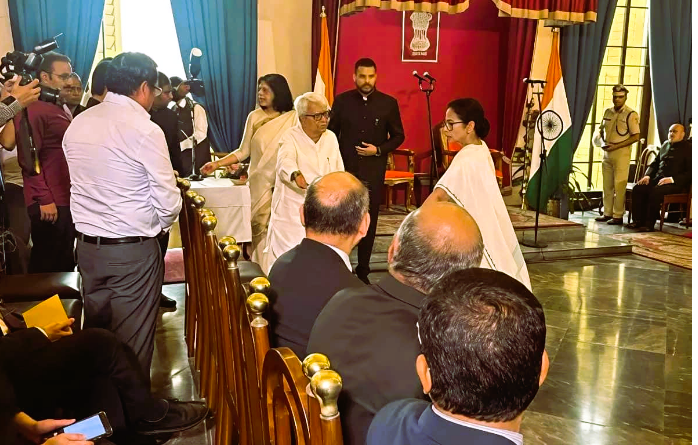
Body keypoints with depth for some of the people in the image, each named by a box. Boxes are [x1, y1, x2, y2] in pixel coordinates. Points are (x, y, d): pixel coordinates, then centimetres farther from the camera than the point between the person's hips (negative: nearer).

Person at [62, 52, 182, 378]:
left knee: (96, 331, 20)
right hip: (133, 250, -6)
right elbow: (168, 204, -15)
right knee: (133, 341, 7)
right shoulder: (145, 130, -16)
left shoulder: (77, 125, 3)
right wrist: (159, 224, 5)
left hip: (87, 245, 6)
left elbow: (85, 184, 9)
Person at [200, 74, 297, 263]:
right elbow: (243, 151, 7)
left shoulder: (293, 118, -2)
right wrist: (217, 163, -3)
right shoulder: (254, 117, 4)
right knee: (259, 228, 1)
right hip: (259, 183, 2)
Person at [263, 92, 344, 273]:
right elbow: (285, 162, -31)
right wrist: (296, 175, -53)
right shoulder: (290, 138, -9)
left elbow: (339, 175, 14)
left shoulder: (331, 137, 8)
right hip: (293, 213, -4)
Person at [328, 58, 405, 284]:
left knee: (369, 221, 6)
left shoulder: (388, 103, 2)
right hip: (345, 169, 0)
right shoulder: (341, 101, 3)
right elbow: (332, 133, 8)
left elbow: (398, 136, 6)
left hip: (374, 171, 0)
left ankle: (363, 270, 19)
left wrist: (379, 150, -10)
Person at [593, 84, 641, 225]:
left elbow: (636, 137, -11)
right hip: (607, 153, 6)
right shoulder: (608, 112, 11)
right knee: (607, 185, 10)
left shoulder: (631, 115, -8)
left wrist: (616, 146, -16)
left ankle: (618, 216, 0)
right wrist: (601, 142, 1)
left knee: (619, 185, -5)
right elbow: (601, 129, 22)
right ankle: (607, 213, 18)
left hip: (621, 153, -6)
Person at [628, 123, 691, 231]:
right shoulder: (665, 145, 21)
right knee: (637, 188, -19)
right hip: (658, 179, 7)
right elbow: (655, 163, 26)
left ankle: (649, 224, -27)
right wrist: (647, 175, 6)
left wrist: (672, 179, -22)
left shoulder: (688, 148, 0)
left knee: (655, 191, -34)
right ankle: (638, 220, -17)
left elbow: (689, 172, -9)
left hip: (676, 183, -6)